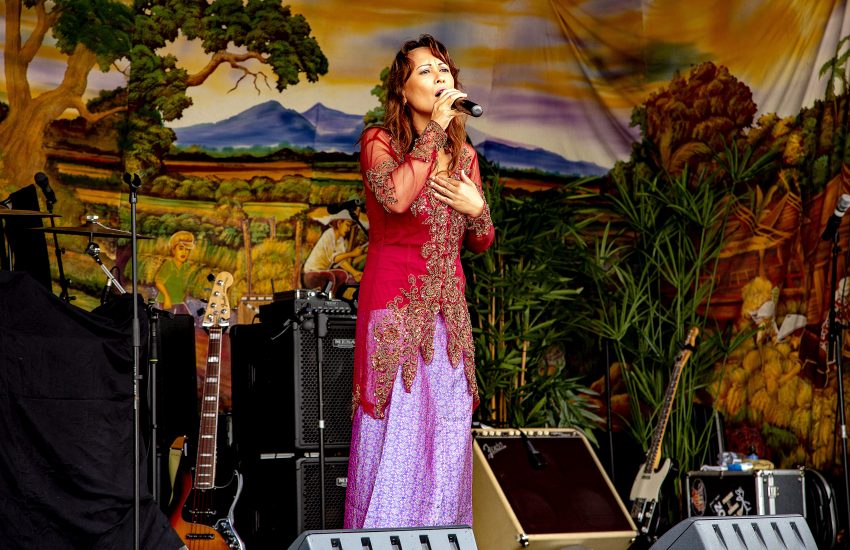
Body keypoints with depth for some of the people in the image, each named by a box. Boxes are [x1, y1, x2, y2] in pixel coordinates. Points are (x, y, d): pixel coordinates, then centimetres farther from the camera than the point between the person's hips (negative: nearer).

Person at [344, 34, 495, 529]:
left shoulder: (464, 154, 11)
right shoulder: (379, 141, -5)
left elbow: (480, 244, 17)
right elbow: (395, 197, -27)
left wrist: (477, 209, -4)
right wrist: (435, 128, -21)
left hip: (447, 306, 5)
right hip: (394, 303, -5)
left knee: (447, 430, 4)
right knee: (392, 435, -6)